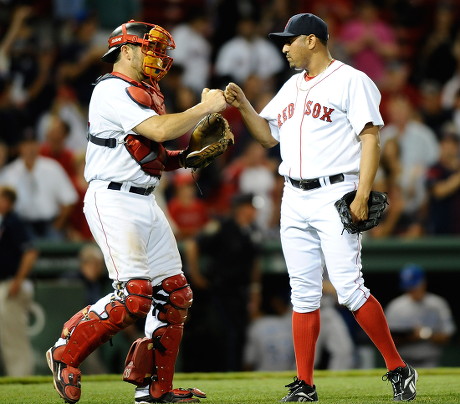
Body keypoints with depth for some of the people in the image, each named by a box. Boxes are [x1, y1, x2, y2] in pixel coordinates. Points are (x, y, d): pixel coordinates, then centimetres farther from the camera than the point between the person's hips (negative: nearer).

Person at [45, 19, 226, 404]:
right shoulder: (113, 90, -12)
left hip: (146, 205, 10)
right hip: (113, 202, -10)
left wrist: (188, 156, 3)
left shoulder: (146, 94, 18)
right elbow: (159, 130, -24)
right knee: (134, 295, -18)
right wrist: (205, 108, -14)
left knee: (174, 295, 6)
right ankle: (66, 353, -1)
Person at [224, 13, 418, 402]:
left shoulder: (351, 81, -5)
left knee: (349, 288, -13)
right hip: (294, 200, 7)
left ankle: (399, 370, -3)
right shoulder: (292, 87, 18)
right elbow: (268, 136, 22)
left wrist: (362, 195, -19)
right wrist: (243, 106, 6)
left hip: (335, 197, -7)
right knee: (304, 293, 5)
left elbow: (370, 139, -11)